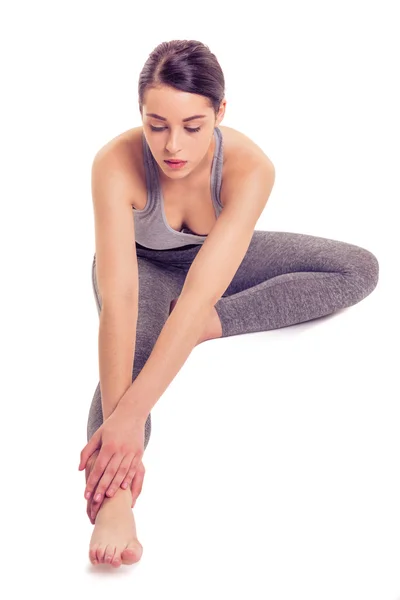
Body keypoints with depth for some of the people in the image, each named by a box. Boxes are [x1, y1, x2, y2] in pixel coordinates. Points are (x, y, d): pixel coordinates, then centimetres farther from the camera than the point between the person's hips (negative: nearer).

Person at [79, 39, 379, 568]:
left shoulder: (249, 167, -36)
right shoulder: (116, 164, -37)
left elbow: (199, 293, -46)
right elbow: (117, 299, -44)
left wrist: (130, 414, -53)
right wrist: (114, 416, -53)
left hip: (218, 258, 2)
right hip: (143, 265, -2)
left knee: (360, 269, -13)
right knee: (130, 348, -35)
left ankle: (212, 325, -20)